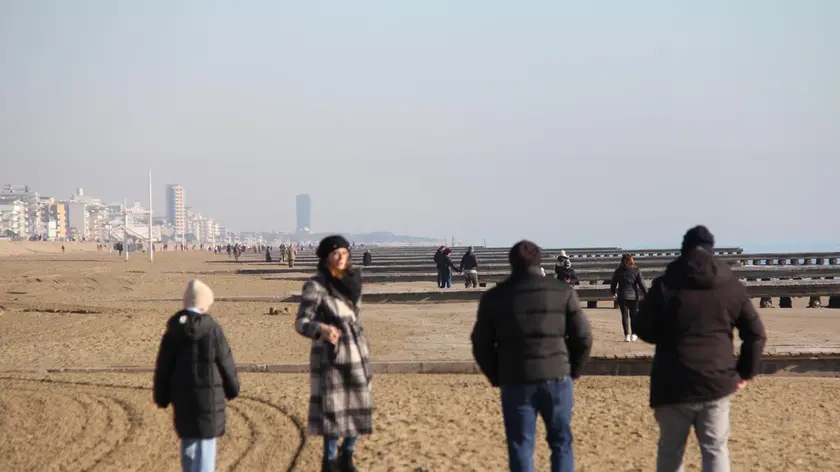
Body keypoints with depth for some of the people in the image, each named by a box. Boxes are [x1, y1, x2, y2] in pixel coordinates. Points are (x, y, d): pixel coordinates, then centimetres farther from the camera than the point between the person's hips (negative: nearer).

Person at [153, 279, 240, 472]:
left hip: (182, 394, 5)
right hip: (209, 394, -5)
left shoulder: (173, 330, 1)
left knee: (188, 441, 19)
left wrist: (162, 397, 13)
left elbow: (163, 366, 4)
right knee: (205, 442, -3)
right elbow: (225, 362, -4)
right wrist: (232, 388, 12)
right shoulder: (212, 328, -11)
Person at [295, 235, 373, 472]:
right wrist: (322, 329, -36)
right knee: (332, 408, -5)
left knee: (358, 406, 5)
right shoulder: (315, 285, -13)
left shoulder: (353, 279, 4)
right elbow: (302, 322, -16)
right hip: (329, 354, -5)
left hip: (355, 350, 5)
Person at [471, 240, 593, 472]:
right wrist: (572, 371, 13)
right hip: (557, 379, 0)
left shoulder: (494, 297, 2)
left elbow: (481, 344, 4)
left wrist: (497, 378, 15)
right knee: (561, 443, 13)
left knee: (520, 447, 5)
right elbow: (583, 337, 0)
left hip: (516, 382, 0)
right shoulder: (563, 292, 1)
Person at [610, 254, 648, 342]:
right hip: (634, 295, 0)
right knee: (634, 315, 12)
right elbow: (641, 283, -6)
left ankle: (627, 335, -4)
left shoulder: (618, 271, 0)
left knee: (625, 316, 3)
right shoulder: (636, 270, -4)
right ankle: (633, 335, 10)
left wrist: (613, 293, 28)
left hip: (622, 296, 0)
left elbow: (613, 283, 10)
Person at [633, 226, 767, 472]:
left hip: (674, 385, -1)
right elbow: (756, 334, 5)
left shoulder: (665, 285, -4)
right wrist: (745, 373, 14)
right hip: (717, 383, 1)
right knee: (716, 450, 6)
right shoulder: (732, 287, 4)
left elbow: (641, 327, 1)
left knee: (670, 451, 12)